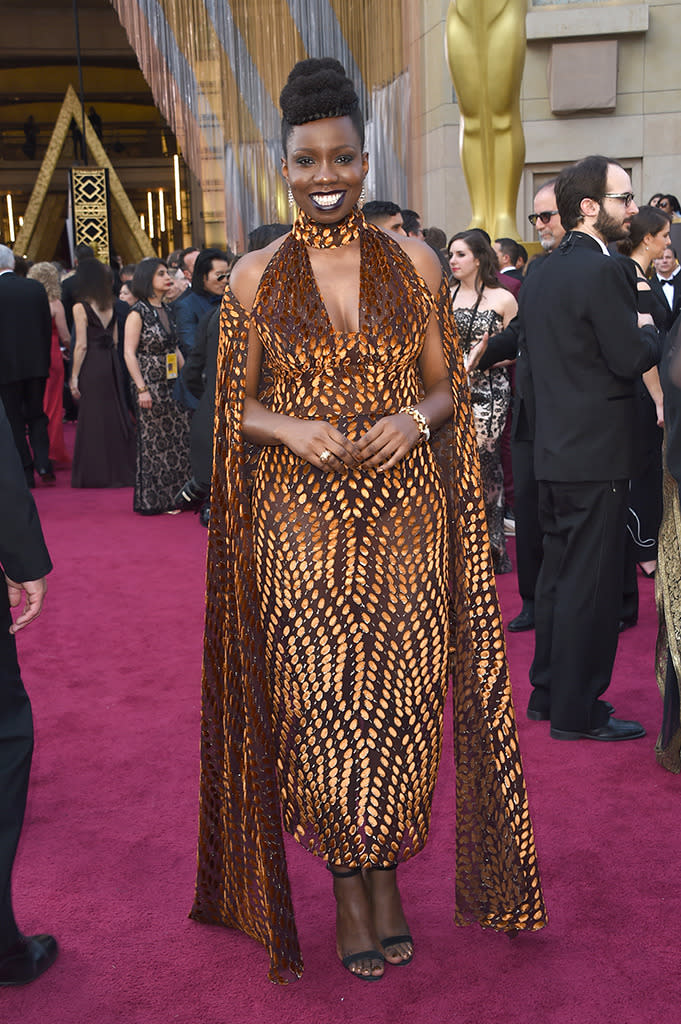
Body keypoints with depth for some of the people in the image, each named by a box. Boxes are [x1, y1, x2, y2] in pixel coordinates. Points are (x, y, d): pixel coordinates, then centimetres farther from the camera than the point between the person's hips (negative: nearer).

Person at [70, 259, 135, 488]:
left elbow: (81, 345, -13)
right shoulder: (110, 306, 8)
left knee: (93, 418, 1)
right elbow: (115, 341, 11)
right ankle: (121, 469, 19)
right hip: (112, 364, 6)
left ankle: (98, 474, 6)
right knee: (115, 415, 12)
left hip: (92, 366, -6)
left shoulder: (80, 308, -11)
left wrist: (74, 377, -8)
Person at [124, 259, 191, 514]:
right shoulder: (138, 312, -8)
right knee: (152, 442, -1)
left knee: (178, 438, 6)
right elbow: (129, 353, -12)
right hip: (151, 386, -7)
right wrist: (141, 389, -17)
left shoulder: (166, 310, 13)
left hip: (172, 385, 7)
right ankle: (149, 500, 10)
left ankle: (173, 496, 16)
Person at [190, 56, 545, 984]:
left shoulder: (414, 263, 4)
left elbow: (447, 386, 9)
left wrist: (417, 417, -13)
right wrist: (292, 427, -14)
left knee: (402, 702, 6)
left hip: (406, 520, 1)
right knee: (322, 710, 2)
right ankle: (348, 881, 23)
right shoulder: (255, 276, 2)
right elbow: (237, 404, 6)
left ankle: (388, 871, 28)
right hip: (302, 524, -1)